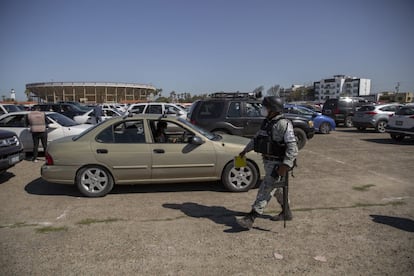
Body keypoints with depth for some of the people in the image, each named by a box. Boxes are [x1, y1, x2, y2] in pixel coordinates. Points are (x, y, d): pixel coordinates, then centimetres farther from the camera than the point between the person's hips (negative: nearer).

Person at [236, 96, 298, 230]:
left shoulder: (283, 124, -19)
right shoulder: (267, 122, 8)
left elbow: (292, 147, -25)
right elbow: (256, 138, 23)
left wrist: (285, 165, -32)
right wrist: (245, 150, 29)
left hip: (278, 164, -9)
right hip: (268, 162, 9)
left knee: (265, 190, -7)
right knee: (277, 189, 20)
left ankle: (250, 218, -5)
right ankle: (286, 213, 38)